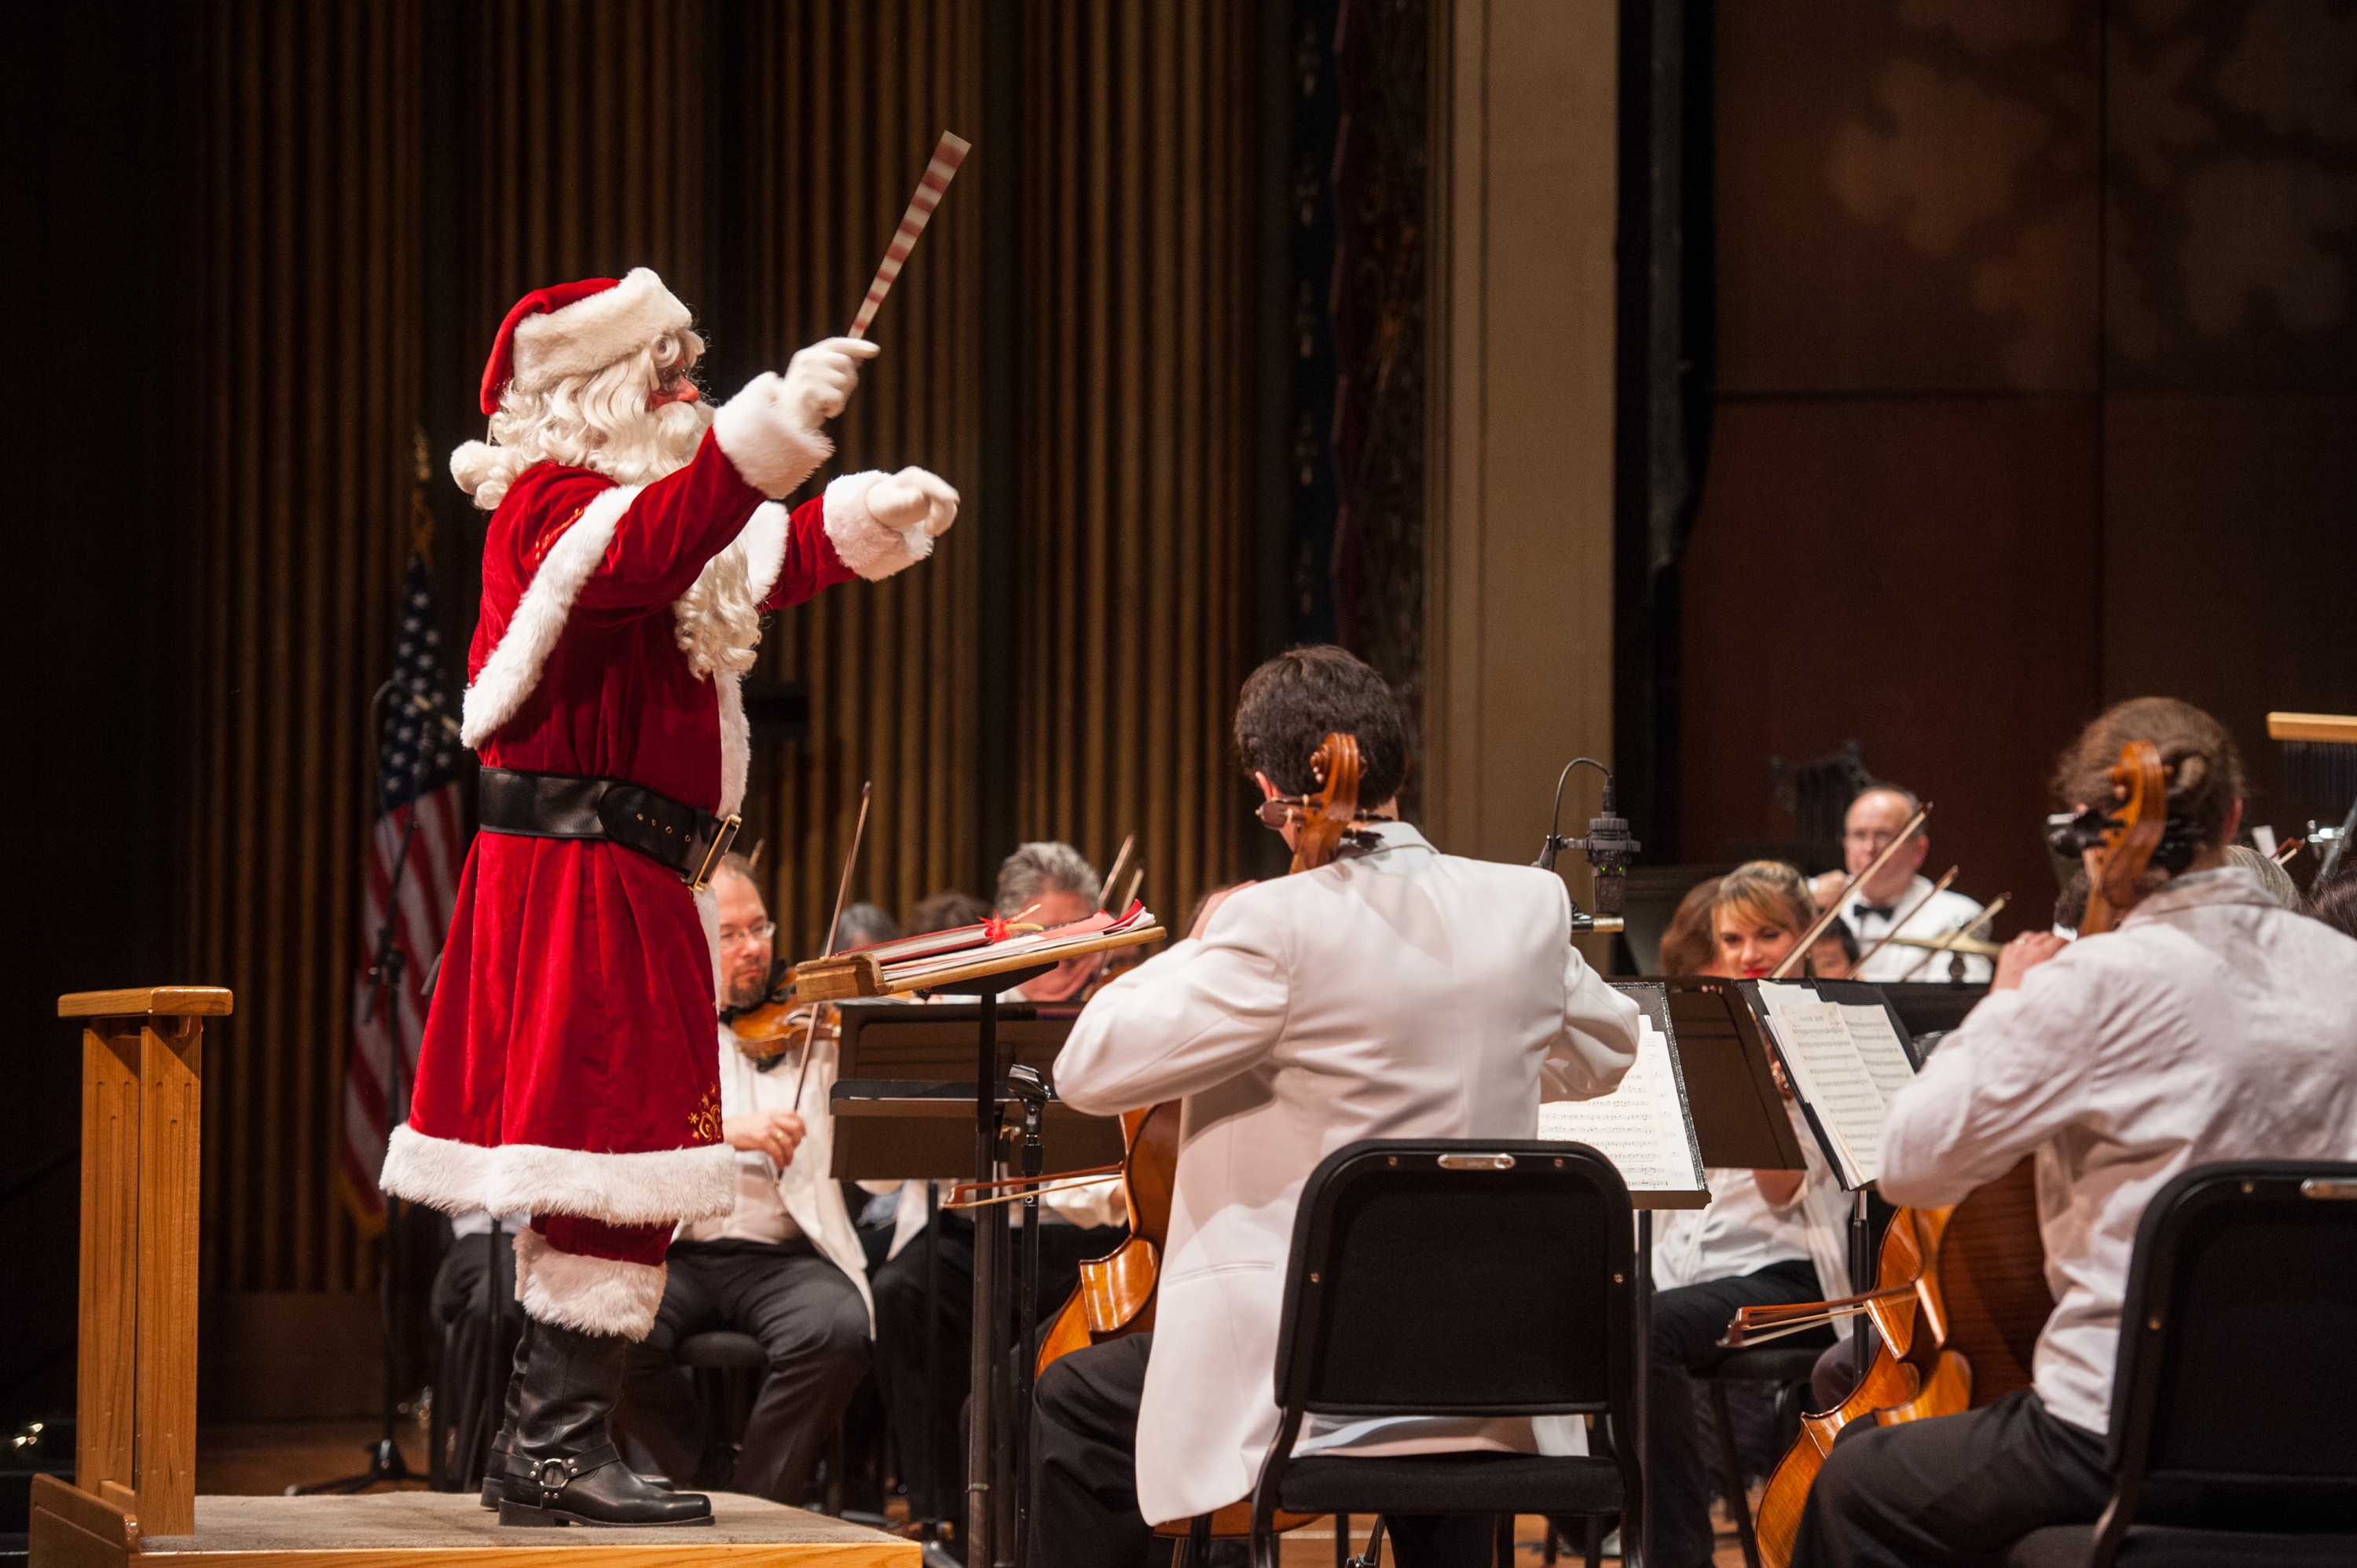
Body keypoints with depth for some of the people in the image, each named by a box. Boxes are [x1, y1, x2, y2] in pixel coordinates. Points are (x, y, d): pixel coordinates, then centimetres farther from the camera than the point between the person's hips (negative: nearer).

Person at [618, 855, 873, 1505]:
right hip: (671, 1253, -1)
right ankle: (717, 1482, -6)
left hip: (785, 1255, 1)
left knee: (836, 1330, -31)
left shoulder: (813, 1032, 12)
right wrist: (723, 1130, -21)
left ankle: (755, 1506, -11)